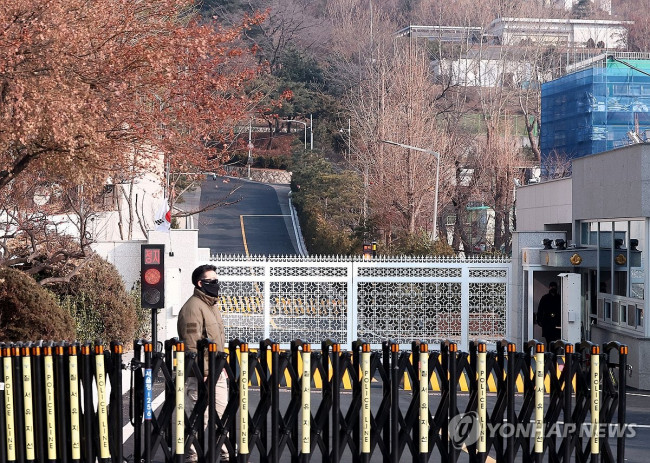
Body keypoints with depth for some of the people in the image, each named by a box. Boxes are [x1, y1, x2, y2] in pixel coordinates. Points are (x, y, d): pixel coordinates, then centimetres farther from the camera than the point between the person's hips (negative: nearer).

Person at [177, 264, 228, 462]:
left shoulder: (212, 305, 15)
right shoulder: (193, 307, -16)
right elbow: (192, 345, -21)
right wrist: (203, 372, -22)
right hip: (201, 373, -9)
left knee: (222, 414, 13)